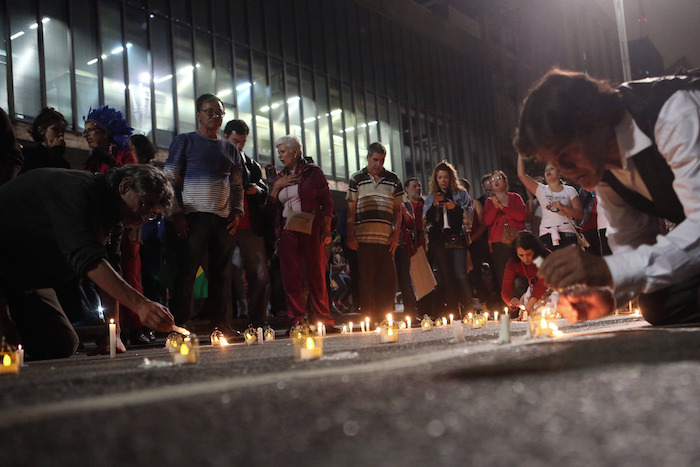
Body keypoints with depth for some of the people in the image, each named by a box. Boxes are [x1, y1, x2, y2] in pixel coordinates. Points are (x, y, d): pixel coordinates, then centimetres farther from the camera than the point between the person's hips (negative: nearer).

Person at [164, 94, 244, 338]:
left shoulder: (230, 148, 20)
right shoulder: (184, 141, 7)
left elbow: (237, 185, 22)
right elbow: (170, 180, 1)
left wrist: (237, 210, 6)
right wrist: (176, 213, -9)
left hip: (223, 219, 4)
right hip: (194, 217, -4)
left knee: (221, 272, 4)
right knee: (187, 270, -6)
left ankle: (219, 322, 10)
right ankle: (179, 322, -2)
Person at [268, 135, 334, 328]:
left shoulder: (313, 172, 4)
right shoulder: (280, 177, 17)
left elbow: (327, 201, 2)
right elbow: (271, 205, 14)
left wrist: (326, 229, -5)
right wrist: (277, 186, 0)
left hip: (311, 229, -4)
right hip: (287, 231, 4)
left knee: (316, 275, -2)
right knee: (291, 276, 0)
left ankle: (322, 318, 5)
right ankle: (297, 320, 4)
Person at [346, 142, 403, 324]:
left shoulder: (393, 180, 13)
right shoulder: (357, 179, 9)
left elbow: (397, 209, 15)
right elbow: (351, 209, 6)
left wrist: (396, 234, 3)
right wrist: (350, 236, -2)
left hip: (386, 238, 2)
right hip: (364, 238, -2)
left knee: (389, 279, -2)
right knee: (367, 280, -2)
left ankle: (384, 319, 8)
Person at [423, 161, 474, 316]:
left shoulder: (461, 193, 13)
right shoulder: (431, 197, 18)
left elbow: (470, 214, 9)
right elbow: (426, 221, 11)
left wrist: (456, 208, -8)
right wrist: (434, 205, -5)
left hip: (457, 239, -2)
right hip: (438, 241, 2)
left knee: (460, 273, -15)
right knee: (445, 277, -2)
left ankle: (469, 309, -7)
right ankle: (453, 313, 2)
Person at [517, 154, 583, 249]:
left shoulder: (569, 190, 11)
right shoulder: (541, 190, 13)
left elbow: (580, 214, 4)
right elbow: (521, 174, 6)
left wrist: (563, 207, -12)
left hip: (567, 234, -1)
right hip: (546, 235, 1)